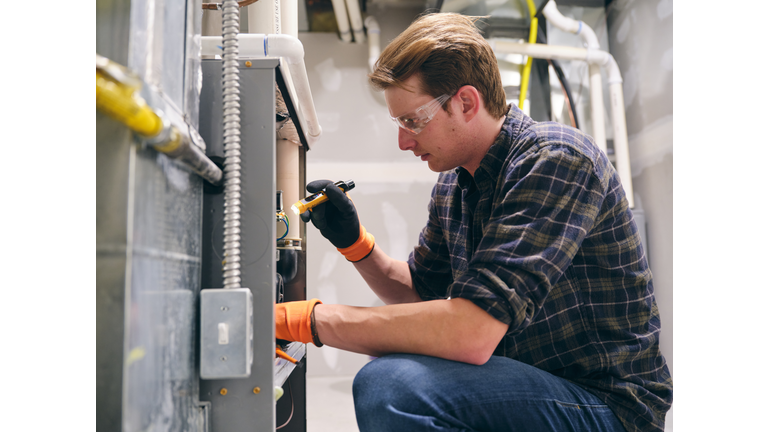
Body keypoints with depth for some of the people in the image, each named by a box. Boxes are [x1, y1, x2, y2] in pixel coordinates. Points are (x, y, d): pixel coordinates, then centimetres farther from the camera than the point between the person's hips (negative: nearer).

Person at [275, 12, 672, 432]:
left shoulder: (556, 160, -21)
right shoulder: (453, 185, 5)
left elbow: (472, 334, -32)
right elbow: (420, 291, 18)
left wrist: (309, 319, -26)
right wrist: (354, 241, 0)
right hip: (531, 383, 8)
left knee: (389, 385, -27)